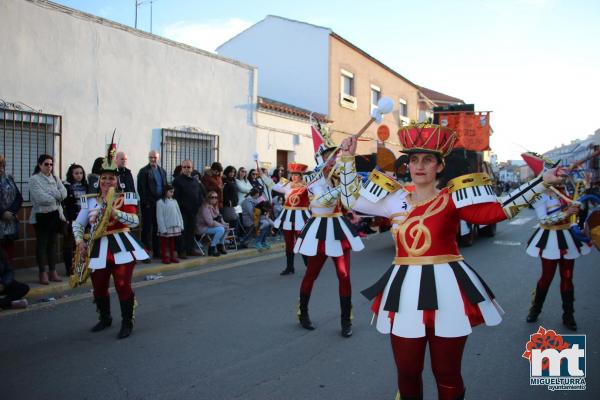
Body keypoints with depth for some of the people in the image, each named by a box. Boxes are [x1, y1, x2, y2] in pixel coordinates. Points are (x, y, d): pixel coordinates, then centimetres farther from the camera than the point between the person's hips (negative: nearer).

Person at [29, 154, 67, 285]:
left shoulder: (55, 179, 11)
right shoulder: (34, 179, -6)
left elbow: (64, 193, -3)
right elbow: (41, 198, -18)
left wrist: (50, 194, -15)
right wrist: (56, 196, -5)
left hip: (55, 214, 5)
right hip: (41, 215, -5)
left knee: (52, 243, 10)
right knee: (42, 243, 1)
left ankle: (53, 271, 16)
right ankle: (43, 273, 7)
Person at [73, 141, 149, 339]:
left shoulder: (125, 198, -2)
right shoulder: (90, 200, 6)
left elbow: (135, 221, -15)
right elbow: (78, 224, 11)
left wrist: (116, 212, -27)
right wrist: (80, 241, -4)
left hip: (121, 245, -4)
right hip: (98, 248, 4)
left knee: (123, 285, -7)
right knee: (99, 288, 12)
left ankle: (127, 323, 9)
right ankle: (105, 318, 36)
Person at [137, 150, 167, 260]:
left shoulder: (162, 171, 14)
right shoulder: (144, 171, -3)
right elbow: (141, 189, -8)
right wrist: (146, 203, -14)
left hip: (160, 203, 5)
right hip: (148, 205, -5)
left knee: (157, 228, 11)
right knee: (147, 228, -1)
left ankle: (157, 251, 20)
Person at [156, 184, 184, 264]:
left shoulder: (174, 201, 8)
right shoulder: (160, 202, -9)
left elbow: (178, 214, 10)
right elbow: (159, 217, -12)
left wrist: (181, 225, 5)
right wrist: (163, 229, -15)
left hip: (175, 226, 5)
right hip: (165, 227, -5)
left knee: (172, 242, 14)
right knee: (164, 242, 5)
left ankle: (172, 256, 21)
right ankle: (165, 257, 12)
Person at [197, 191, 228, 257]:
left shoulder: (214, 207, 7)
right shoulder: (206, 208, -21)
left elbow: (219, 217, 13)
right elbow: (210, 222, -27)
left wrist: (224, 223, -8)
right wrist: (222, 225, -20)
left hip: (209, 226, 9)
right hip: (202, 228, -9)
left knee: (226, 228, 2)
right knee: (221, 229, -25)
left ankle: (220, 245, 9)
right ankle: (211, 249, -16)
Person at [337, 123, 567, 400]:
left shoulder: (453, 199, -2)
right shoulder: (394, 200, 7)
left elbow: (500, 210, -9)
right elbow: (352, 200, 13)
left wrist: (542, 181, -11)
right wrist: (347, 159, 11)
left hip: (447, 289, -2)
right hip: (405, 290, 3)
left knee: (447, 374, 10)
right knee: (406, 372, 12)